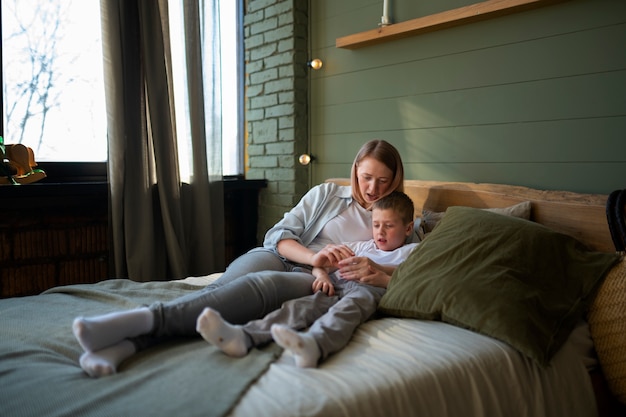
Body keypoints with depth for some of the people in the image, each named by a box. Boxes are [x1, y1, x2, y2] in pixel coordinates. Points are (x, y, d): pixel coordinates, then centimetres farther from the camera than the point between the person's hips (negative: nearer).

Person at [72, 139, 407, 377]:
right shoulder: (327, 194, 16)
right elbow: (277, 235, 7)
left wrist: (379, 273, -19)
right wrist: (314, 256, -15)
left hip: (320, 282, -2)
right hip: (279, 257, 2)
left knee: (266, 283, -38)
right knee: (223, 287, -34)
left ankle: (147, 319, -54)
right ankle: (125, 342, -50)